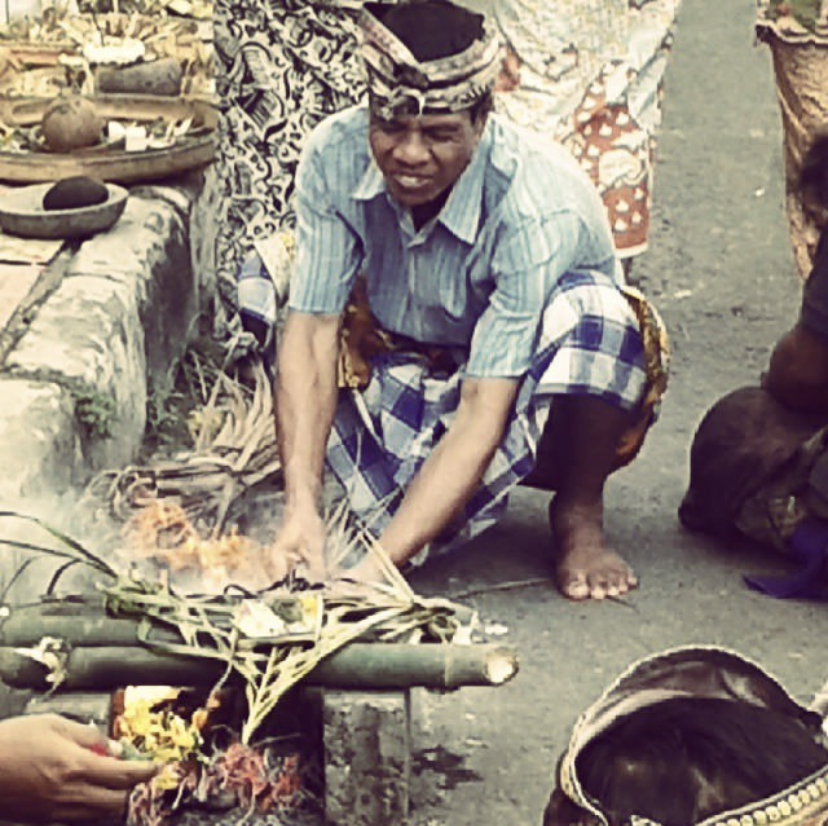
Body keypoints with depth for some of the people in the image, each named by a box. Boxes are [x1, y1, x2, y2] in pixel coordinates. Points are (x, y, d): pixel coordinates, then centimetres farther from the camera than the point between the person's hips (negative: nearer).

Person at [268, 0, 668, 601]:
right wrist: (302, 507, -38)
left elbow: (483, 414, -37)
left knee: (593, 310, -36)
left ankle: (579, 511, -12)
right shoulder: (336, 156, -22)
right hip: (409, 378, 3)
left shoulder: (538, 206, -33)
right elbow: (312, 332, -23)